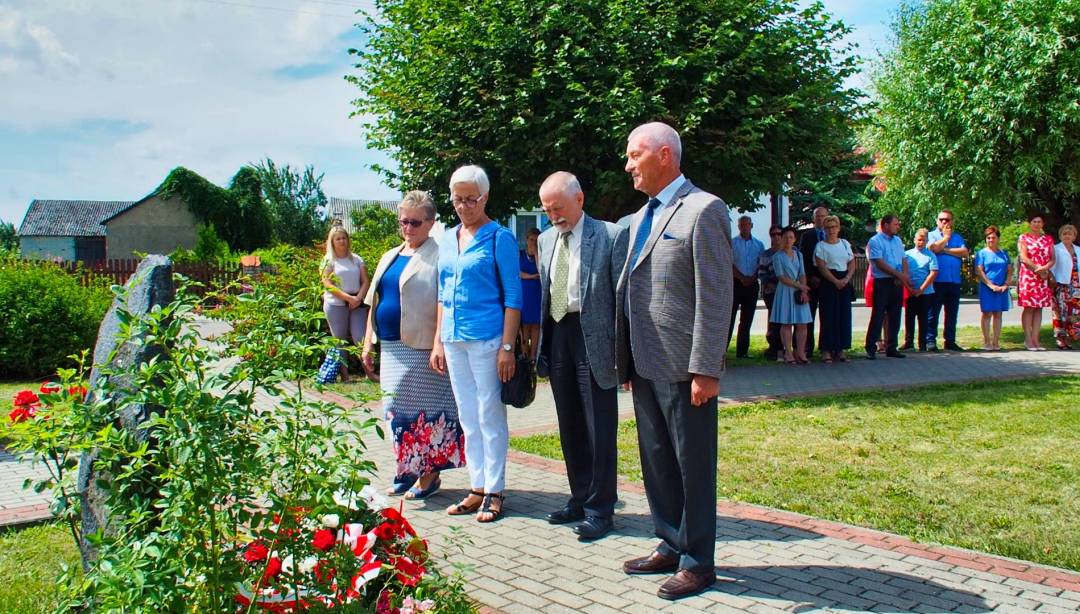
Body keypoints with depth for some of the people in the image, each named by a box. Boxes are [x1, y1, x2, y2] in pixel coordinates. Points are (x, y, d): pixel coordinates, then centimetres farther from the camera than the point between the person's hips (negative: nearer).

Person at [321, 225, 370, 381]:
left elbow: (365, 281, 6)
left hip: (357, 304, 1)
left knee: (361, 338, -7)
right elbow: (328, 284, -7)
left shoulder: (356, 259, 11)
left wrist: (358, 298, -12)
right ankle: (344, 375, 9)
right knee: (340, 340, 4)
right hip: (336, 305, -1)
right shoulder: (328, 260, 3)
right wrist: (349, 298, -15)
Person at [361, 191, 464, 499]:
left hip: (422, 349, -7)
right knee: (396, 409, 10)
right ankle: (406, 471, 22)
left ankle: (429, 474, 9)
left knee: (424, 408, -3)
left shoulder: (438, 255, -6)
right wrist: (368, 343, 16)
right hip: (391, 348, 7)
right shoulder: (390, 257, 18)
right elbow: (374, 302, 21)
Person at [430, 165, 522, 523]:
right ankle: (477, 489, 20)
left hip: (486, 339, -6)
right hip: (454, 340, 7)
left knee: (490, 417, 0)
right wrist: (438, 340, 13)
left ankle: (494, 492, 10)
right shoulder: (448, 239, 13)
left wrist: (507, 347, -14)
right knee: (468, 418, 11)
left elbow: (513, 296, -8)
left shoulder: (499, 238, -5)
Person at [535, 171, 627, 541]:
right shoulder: (546, 240, 12)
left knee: (599, 429, 1)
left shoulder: (611, 236, -7)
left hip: (593, 339, -6)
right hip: (557, 336, 6)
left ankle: (599, 510, 12)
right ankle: (580, 500, 27)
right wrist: (542, 344, 10)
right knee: (570, 428, 14)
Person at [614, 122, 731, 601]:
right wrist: (625, 361, 14)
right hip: (646, 366, 8)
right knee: (657, 463, 17)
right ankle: (670, 546, 31)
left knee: (693, 467, 5)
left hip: (683, 368, -8)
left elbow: (715, 297, -16)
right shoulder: (640, 218, 15)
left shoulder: (703, 210, -11)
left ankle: (697, 562, 18)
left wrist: (705, 370, -19)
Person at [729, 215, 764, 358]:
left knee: (747, 320, 5)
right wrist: (742, 277, -13)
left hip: (752, 284, 3)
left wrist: (753, 278, -8)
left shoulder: (759, 244, 12)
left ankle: (742, 351, 9)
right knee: (729, 317, -7)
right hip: (735, 283, -3)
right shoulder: (732, 242, 3)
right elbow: (729, 264, -4)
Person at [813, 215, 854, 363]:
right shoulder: (820, 246, 0)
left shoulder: (845, 243, 12)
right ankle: (826, 350, -1)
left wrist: (846, 279, -8)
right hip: (828, 283, -4)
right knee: (828, 316, -5)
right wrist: (835, 281, -15)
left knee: (844, 316, 3)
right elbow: (821, 267, -9)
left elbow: (852, 263, 9)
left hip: (845, 283, 4)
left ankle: (840, 350, 10)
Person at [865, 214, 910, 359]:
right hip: (882, 282, -7)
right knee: (878, 316, -6)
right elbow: (880, 263, -14)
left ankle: (891, 347, 16)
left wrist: (904, 276, -5)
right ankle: (871, 348, -2)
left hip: (897, 283, 7)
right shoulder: (875, 241, -6)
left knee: (895, 317, 8)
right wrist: (899, 275, -14)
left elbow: (904, 260, 14)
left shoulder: (898, 241, 16)